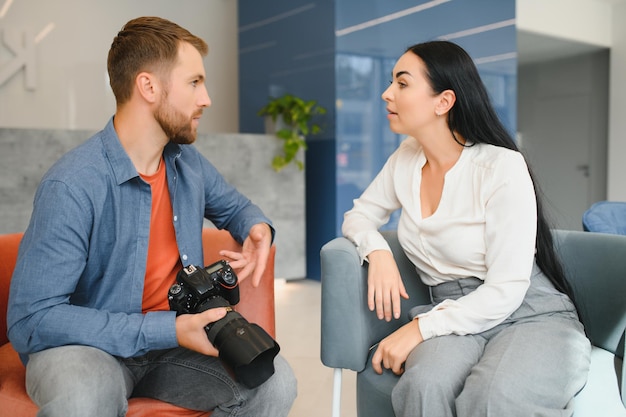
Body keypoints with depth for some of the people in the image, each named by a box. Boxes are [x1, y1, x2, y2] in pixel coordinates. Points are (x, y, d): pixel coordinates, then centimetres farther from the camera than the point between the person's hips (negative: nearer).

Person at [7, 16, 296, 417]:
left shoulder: (187, 162, 0)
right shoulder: (73, 186, -21)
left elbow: (234, 206, 20)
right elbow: (31, 321, -22)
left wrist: (257, 227, -6)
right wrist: (166, 330, -28)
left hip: (173, 336, 6)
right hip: (89, 345, -5)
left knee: (276, 384, -17)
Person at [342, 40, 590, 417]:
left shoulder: (502, 167, -15)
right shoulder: (406, 159, 3)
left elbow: (506, 291, -17)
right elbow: (359, 216, 11)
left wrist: (419, 328, -22)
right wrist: (378, 251, -11)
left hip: (531, 315, -3)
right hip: (453, 315, 4)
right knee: (424, 386, -31)